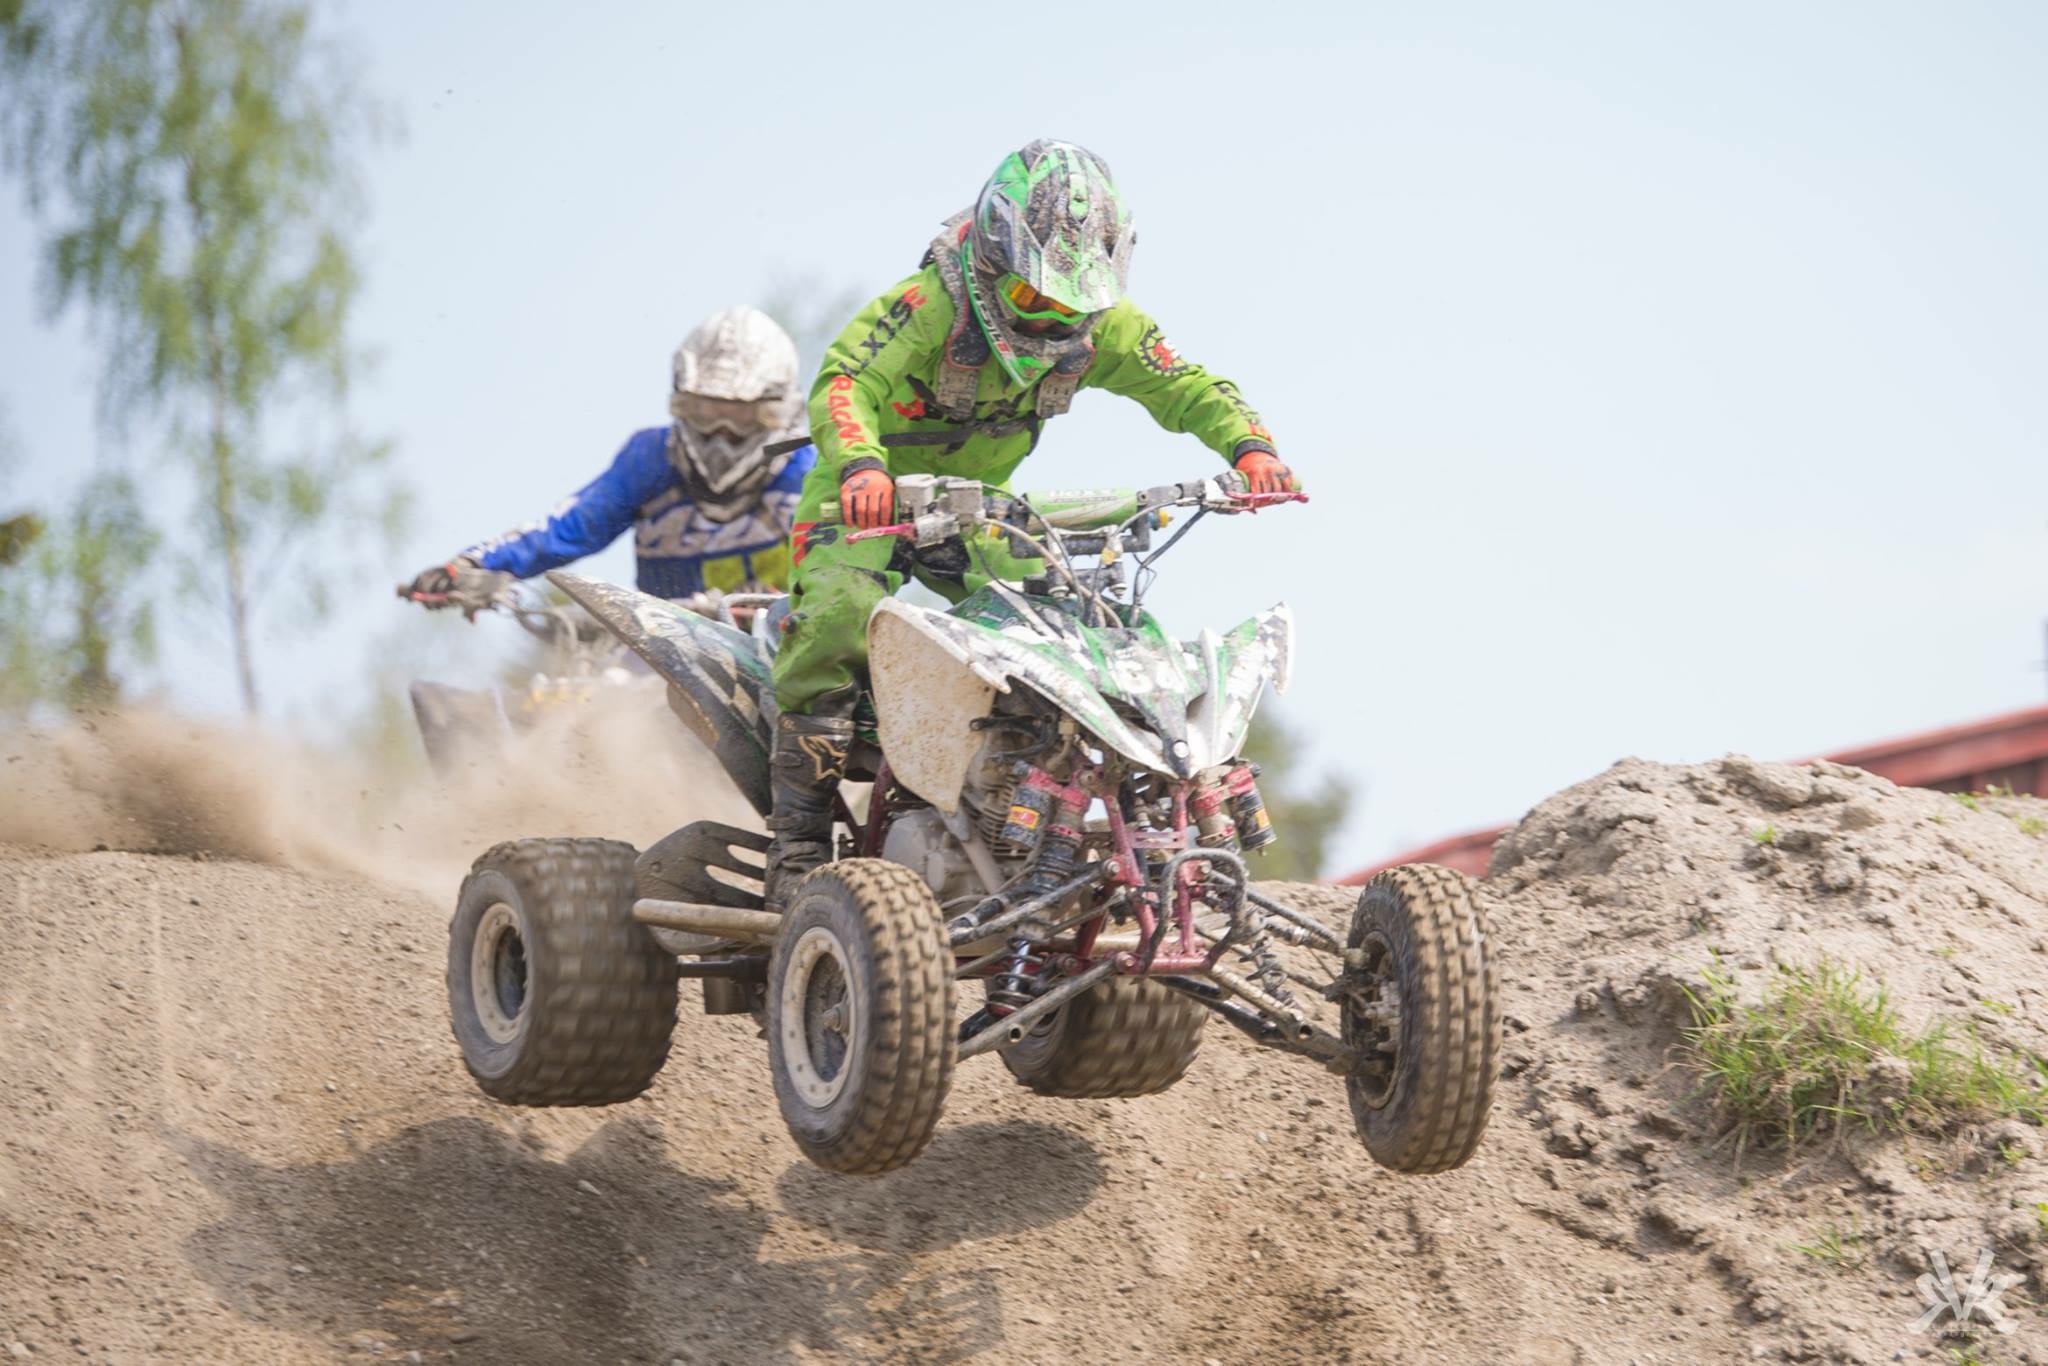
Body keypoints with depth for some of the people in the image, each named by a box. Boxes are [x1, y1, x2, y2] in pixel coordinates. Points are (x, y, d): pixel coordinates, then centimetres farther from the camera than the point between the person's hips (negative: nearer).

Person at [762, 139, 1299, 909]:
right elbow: (845, 382, -39)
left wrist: (1250, 446, -26)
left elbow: (1187, 387, -5)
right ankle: (797, 849, -25)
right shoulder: (933, 303, -27)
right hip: (871, 498, -6)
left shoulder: (1100, 324, -9)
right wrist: (861, 466, -60)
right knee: (835, 620, -29)